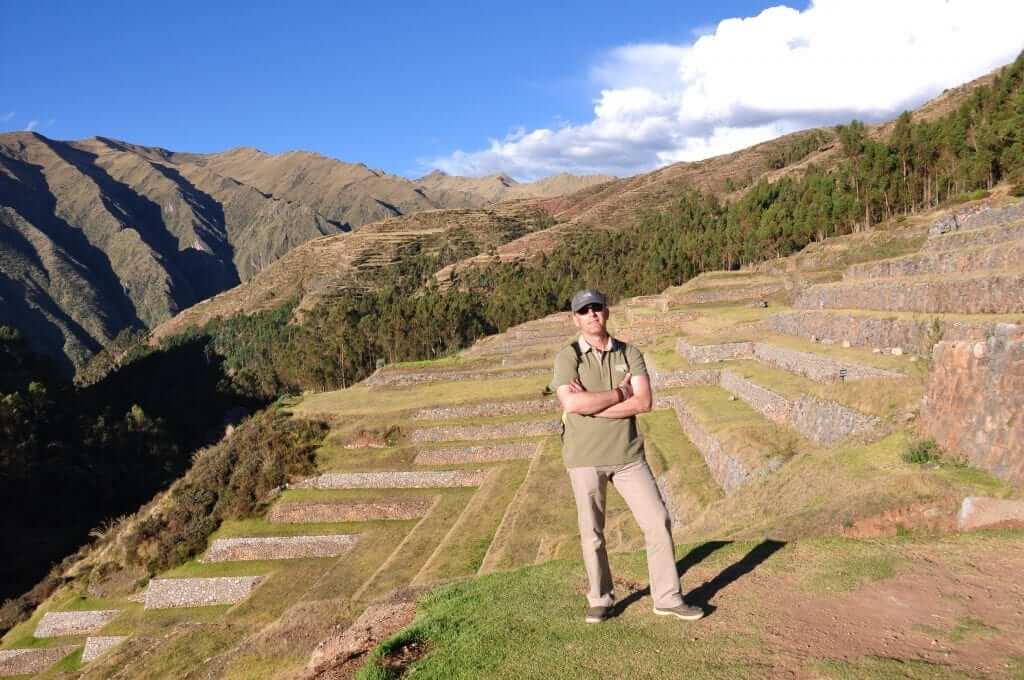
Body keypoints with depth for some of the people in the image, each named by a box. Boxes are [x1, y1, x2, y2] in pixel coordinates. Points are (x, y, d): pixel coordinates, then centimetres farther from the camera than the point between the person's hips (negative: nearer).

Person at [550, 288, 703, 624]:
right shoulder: (567, 357, -7)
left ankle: (667, 598, 19)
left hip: (627, 454, 2)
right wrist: (621, 392, -15)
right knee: (591, 532, 9)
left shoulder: (630, 353, 1)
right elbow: (572, 403, -23)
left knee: (657, 521, 3)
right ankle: (600, 599, 29)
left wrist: (590, 405, -18)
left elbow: (644, 402, -13)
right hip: (585, 458, -2)